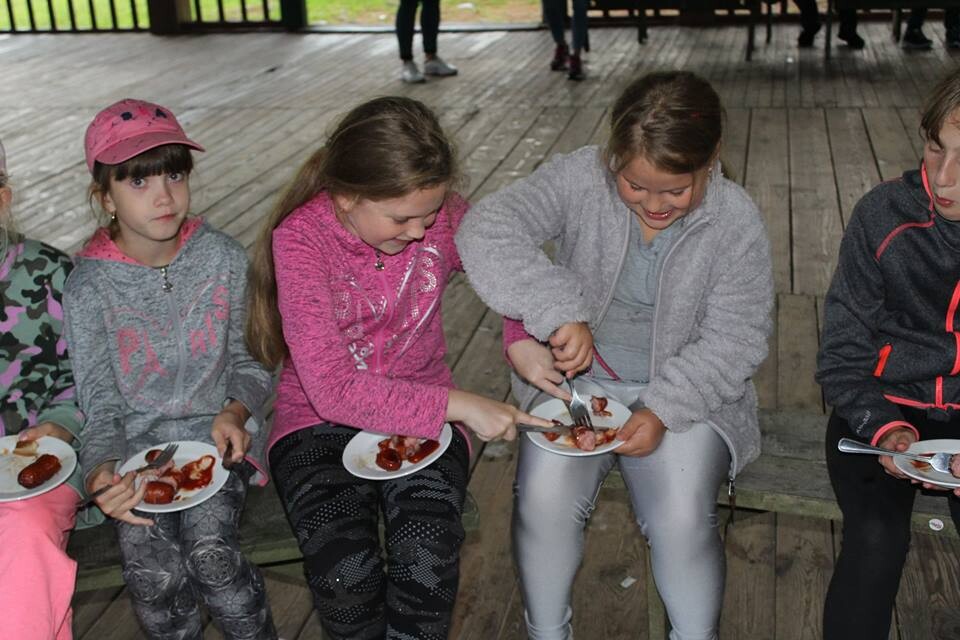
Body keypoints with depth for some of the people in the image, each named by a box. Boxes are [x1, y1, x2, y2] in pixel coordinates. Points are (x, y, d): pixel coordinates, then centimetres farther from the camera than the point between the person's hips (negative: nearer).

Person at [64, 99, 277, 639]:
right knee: (153, 570, -24)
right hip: (138, 442, 0)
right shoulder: (89, 286, -7)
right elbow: (101, 405, -5)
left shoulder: (223, 257, -3)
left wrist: (237, 410, -13)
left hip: (217, 431, 0)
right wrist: (103, 471, -25)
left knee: (210, 549, -25)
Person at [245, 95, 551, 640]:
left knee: (428, 564, -26)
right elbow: (333, 389, -22)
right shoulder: (300, 238, -17)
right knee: (347, 573, -27)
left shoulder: (443, 216, -8)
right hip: (320, 419, -1)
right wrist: (456, 403, -26)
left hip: (424, 417, 2)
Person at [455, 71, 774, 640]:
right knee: (544, 499, -22)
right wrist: (559, 313, -35)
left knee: (682, 519, -23)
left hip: (686, 392, 0)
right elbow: (486, 232, -23)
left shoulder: (736, 221, -11)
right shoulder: (579, 179, -13)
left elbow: (735, 340, -9)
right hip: (576, 381, 1)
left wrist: (663, 411, -22)